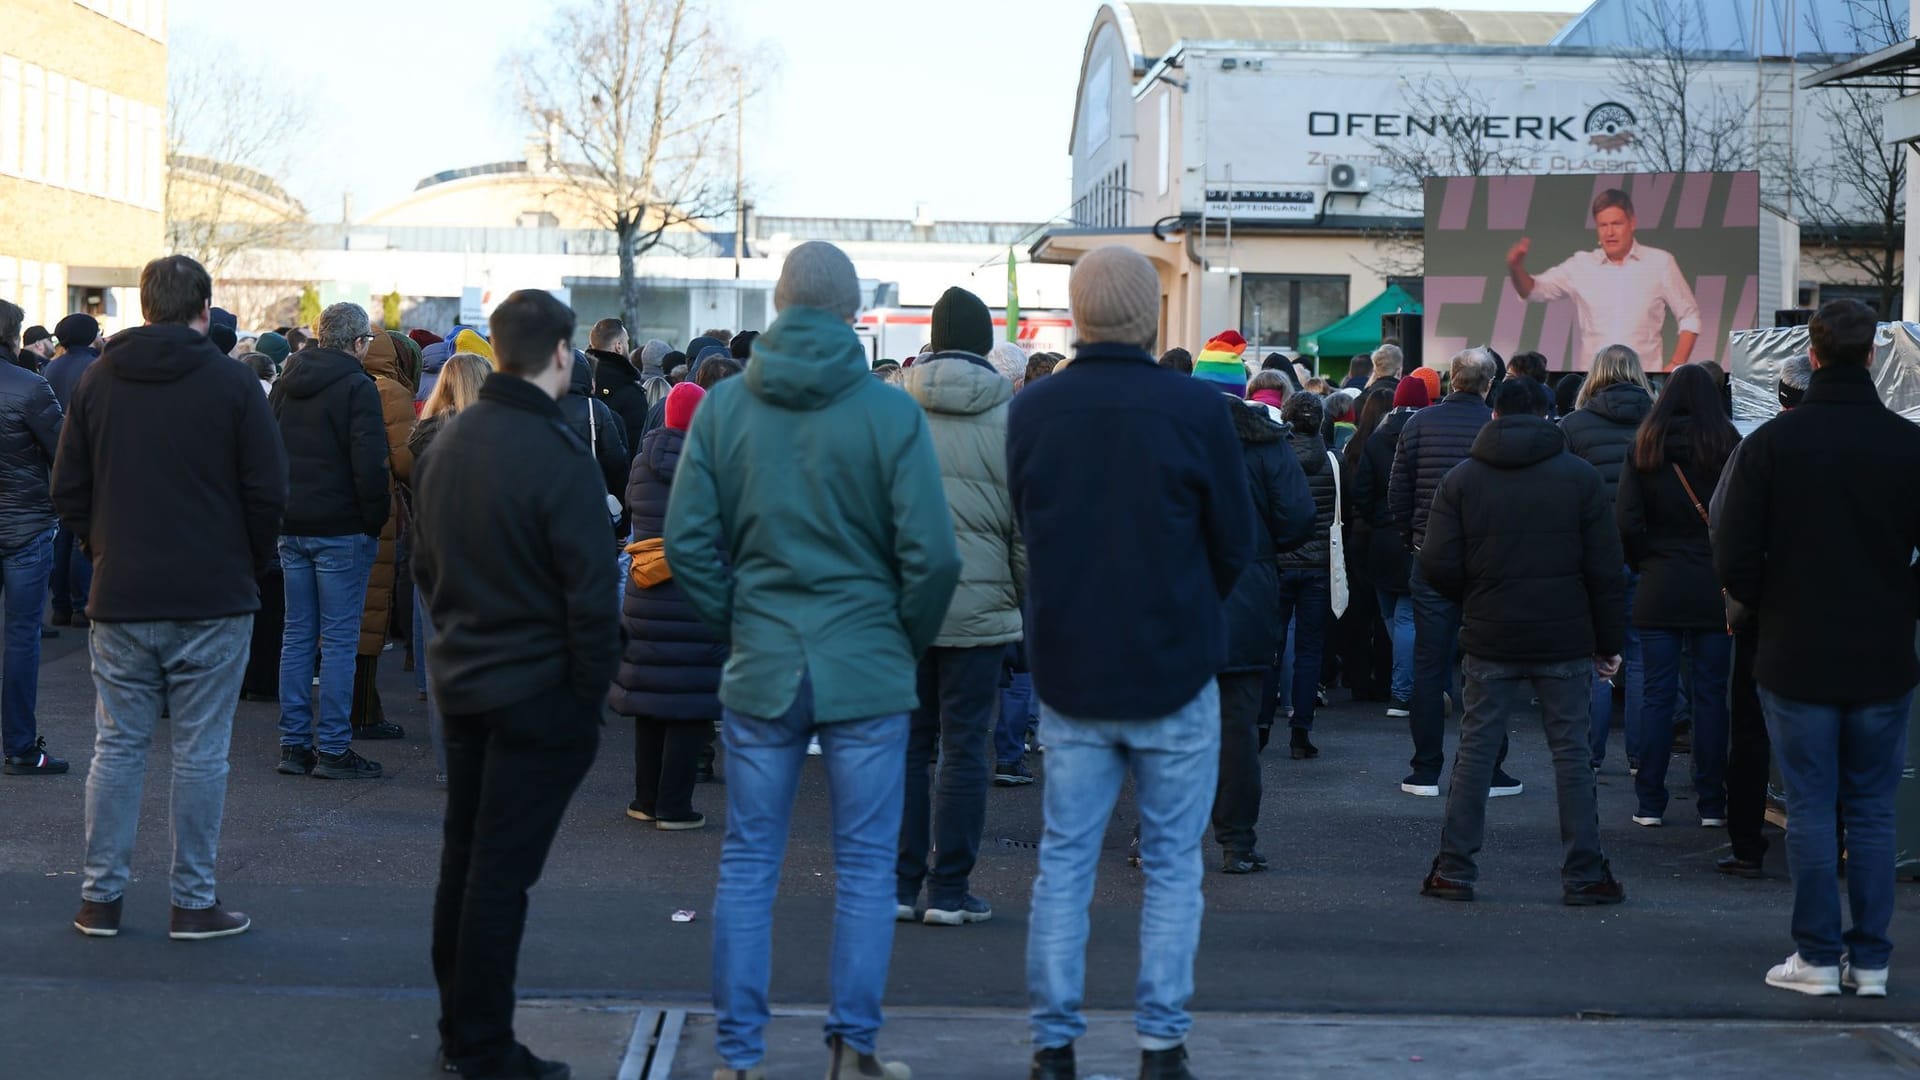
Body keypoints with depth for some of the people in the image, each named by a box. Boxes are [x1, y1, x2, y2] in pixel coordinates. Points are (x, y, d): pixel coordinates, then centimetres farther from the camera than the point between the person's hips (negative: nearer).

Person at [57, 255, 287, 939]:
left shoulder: (98, 382, 4)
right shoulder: (231, 383, -7)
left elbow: (67, 489, 6)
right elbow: (267, 491, -6)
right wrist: (252, 566, 8)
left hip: (119, 599, 3)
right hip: (213, 600, -3)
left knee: (117, 747, 10)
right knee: (200, 752, 3)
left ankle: (100, 897, 12)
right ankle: (194, 903, 6)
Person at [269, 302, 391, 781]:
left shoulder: (286, 382, 12)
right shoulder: (356, 386, -12)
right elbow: (370, 463, -18)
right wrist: (376, 520, -8)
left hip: (292, 527, 7)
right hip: (341, 528, -7)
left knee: (297, 635, 11)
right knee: (340, 639, -3)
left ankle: (293, 743, 12)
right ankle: (333, 749, -2)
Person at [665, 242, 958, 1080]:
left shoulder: (723, 406, -2)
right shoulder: (890, 414, -9)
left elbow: (687, 542, -3)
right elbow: (931, 555, -11)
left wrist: (735, 622, 10)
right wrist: (908, 639, 5)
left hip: (759, 668, 2)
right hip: (868, 668, -2)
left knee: (747, 864, 10)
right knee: (865, 865, 8)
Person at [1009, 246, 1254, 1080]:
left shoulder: (1031, 410, -3)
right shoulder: (1194, 408, -12)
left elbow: (1028, 528, 8)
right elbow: (1236, 542, -3)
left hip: (1068, 670, 3)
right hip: (1174, 670, -2)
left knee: (1064, 862, 10)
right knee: (1173, 864, 8)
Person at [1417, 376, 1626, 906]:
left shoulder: (1461, 480, 1)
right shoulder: (1580, 477, 0)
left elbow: (1438, 565, -5)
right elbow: (1605, 568, -1)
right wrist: (1609, 640, 5)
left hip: (1489, 643, 1)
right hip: (1565, 643, -1)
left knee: (1475, 750, 7)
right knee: (1571, 753, 5)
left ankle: (1455, 870, 8)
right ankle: (1583, 875, 6)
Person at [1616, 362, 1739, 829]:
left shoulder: (1645, 447, 0)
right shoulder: (1727, 446, -5)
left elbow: (1626, 521, -6)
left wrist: (1645, 563, 8)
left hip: (1659, 590, 1)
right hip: (1714, 590, -1)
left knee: (1658, 694, 5)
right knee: (1711, 695, 5)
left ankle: (1650, 802, 7)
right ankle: (1711, 803, 8)